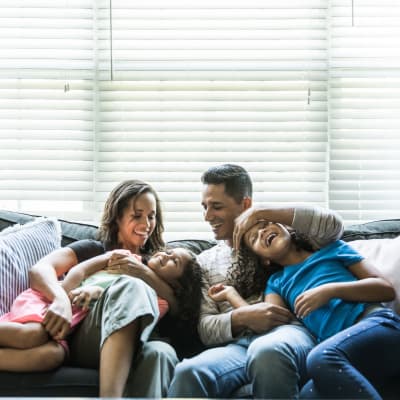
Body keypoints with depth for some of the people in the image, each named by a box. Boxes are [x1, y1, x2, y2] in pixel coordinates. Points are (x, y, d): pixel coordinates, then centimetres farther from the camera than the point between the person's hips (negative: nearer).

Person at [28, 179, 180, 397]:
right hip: (85, 344, -2)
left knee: (161, 352, -37)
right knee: (130, 287, -32)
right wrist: (61, 299, -23)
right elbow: (39, 270, 1)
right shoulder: (94, 250, 21)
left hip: (134, 349, 2)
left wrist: (146, 274, -6)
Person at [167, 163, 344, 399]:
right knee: (187, 374, -34)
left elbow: (332, 225, 0)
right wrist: (241, 317, -9)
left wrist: (261, 213, -1)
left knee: (266, 353, -41)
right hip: (236, 344, 2)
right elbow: (206, 328, 15)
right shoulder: (206, 261, 24)